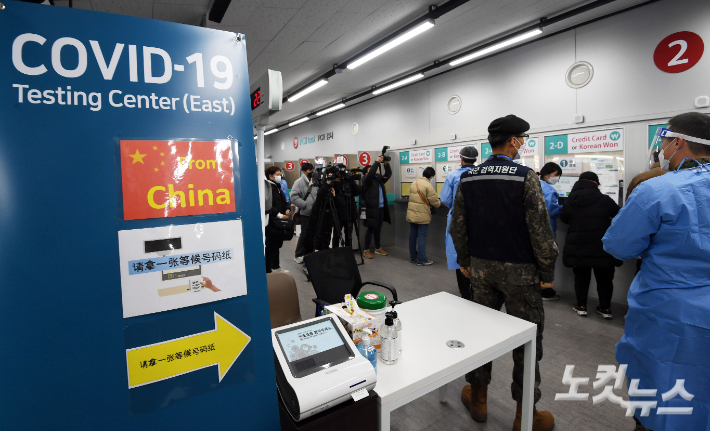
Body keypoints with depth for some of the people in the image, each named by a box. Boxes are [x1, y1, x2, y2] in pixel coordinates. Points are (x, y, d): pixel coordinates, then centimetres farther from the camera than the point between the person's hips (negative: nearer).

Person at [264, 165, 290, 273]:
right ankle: (268, 270, 5)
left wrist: (287, 209, 6)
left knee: (277, 244, 18)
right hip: (271, 222, -10)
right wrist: (279, 215, -22)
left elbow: (283, 201, 24)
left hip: (279, 222, 10)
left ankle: (276, 267, 32)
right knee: (270, 246, -4)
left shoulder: (278, 187, 18)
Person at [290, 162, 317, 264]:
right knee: (305, 234, -2)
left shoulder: (314, 182, 14)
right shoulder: (299, 182, -8)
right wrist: (306, 204, -19)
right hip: (305, 213, -7)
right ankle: (298, 255, 12)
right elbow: (294, 197, -17)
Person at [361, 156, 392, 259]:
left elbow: (388, 174, 11)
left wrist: (386, 163, -2)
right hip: (372, 208, -6)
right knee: (371, 229, -1)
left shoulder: (379, 179, 15)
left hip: (381, 208, 6)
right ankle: (366, 250, 8)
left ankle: (378, 248, 25)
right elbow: (371, 173, -22)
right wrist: (377, 162, -18)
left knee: (378, 229, 14)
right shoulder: (367, 180, -4)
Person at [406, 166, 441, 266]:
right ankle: (421, 260, 6)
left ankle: (413, 257, 26)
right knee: (421, 237, 0)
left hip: (411, 214, 7)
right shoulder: (428, 186, -15)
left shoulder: (414, 183, 8)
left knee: (412, 235, 14)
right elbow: (434, 202, -13)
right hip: (422, 216, -7)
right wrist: (440, 202, 11)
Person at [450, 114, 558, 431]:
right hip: (519, 270, -4)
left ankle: (478, 399, 33)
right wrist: (547, 271, -2)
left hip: (481, 267, 4)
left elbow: (458, 226, 4)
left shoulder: (468, 178, 1)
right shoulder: (526, 177, -12)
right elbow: (540, 230, -13)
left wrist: (464, 261, 15)